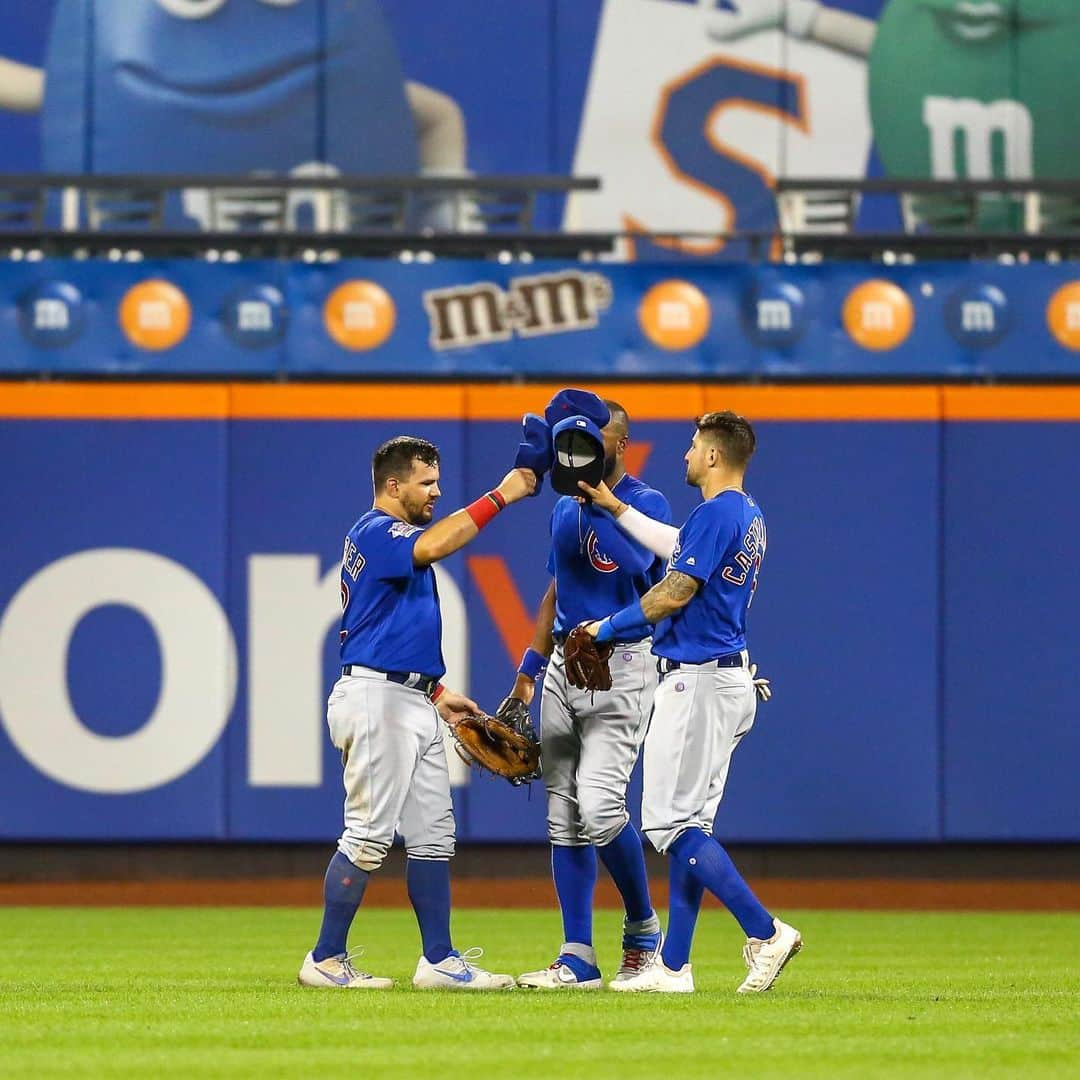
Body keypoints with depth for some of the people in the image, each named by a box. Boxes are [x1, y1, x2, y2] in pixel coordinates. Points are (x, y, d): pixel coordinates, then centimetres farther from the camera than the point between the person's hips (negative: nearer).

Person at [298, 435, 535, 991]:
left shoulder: (392, 539, 22)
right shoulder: (376, 532, -10)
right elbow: (430, 547, -32)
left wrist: (436, 692, 18)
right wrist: (498, 497, -30)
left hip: (412, 702, 10)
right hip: (377, 698, -10)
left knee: (433, 834, 8)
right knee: (369, 834, -8)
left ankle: (439, 960, 9)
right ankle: (326, 960, -3)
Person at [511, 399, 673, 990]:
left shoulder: (648, 504, -6)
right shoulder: (565, 508, 15)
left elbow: (636, 566, -25)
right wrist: (528, 669, 19)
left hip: (622, 667, -7)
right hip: (563, 667, 7)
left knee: (599, 803, -19)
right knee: (564, 816, 2)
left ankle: (643, 927, 3)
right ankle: (578, 959, 4)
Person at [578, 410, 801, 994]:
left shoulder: (716, 513, -15)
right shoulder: (748, 515, 16)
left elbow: (675, 593, -17)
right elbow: (675, 546, 32)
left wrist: (609, 626, -3)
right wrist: (613, 506, 38)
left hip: (698, 680, -10)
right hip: (731, 682, 10)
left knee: (670, 821, -10)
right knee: (689, 824, 11)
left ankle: (765, 932, -17)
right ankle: (673, 967, 11)